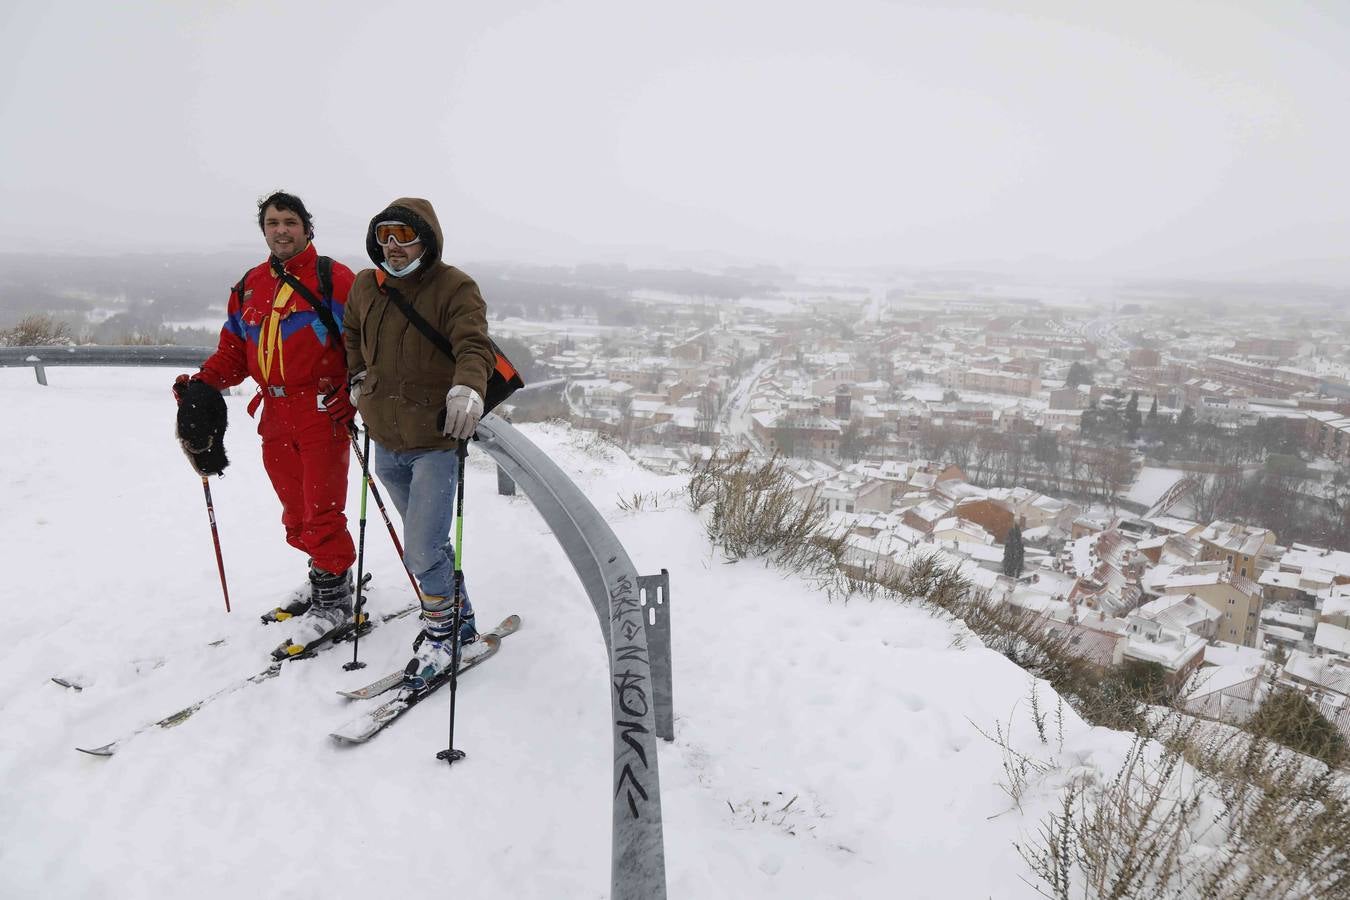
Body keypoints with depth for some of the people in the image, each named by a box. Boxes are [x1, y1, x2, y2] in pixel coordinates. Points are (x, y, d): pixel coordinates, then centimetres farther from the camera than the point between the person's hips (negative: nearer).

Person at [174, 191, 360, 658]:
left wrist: (352, 396, -20)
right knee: (296, 514, 13)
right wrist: (203, 383, 3)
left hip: (323, 413, -6)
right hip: (275, 418, 7)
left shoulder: (332, 278, -3)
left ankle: (333, 602, 9)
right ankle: (330, 580, 29)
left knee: (322, 513, -4)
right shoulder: (248, 286, 17)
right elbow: (233, 349, 19)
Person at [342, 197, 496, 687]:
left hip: (436, 441, -6)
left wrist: (468, 388, -46)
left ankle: (441, 631, 15)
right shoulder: (365, 287, 5)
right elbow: (352, 334, 26)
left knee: (421, 553, -10)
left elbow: (475, 346, -27)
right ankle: (459, 622, 37)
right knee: (427, 544, 19)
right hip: (387, 443, 7)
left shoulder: (455, 288, -13)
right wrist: (358, 378, 15)